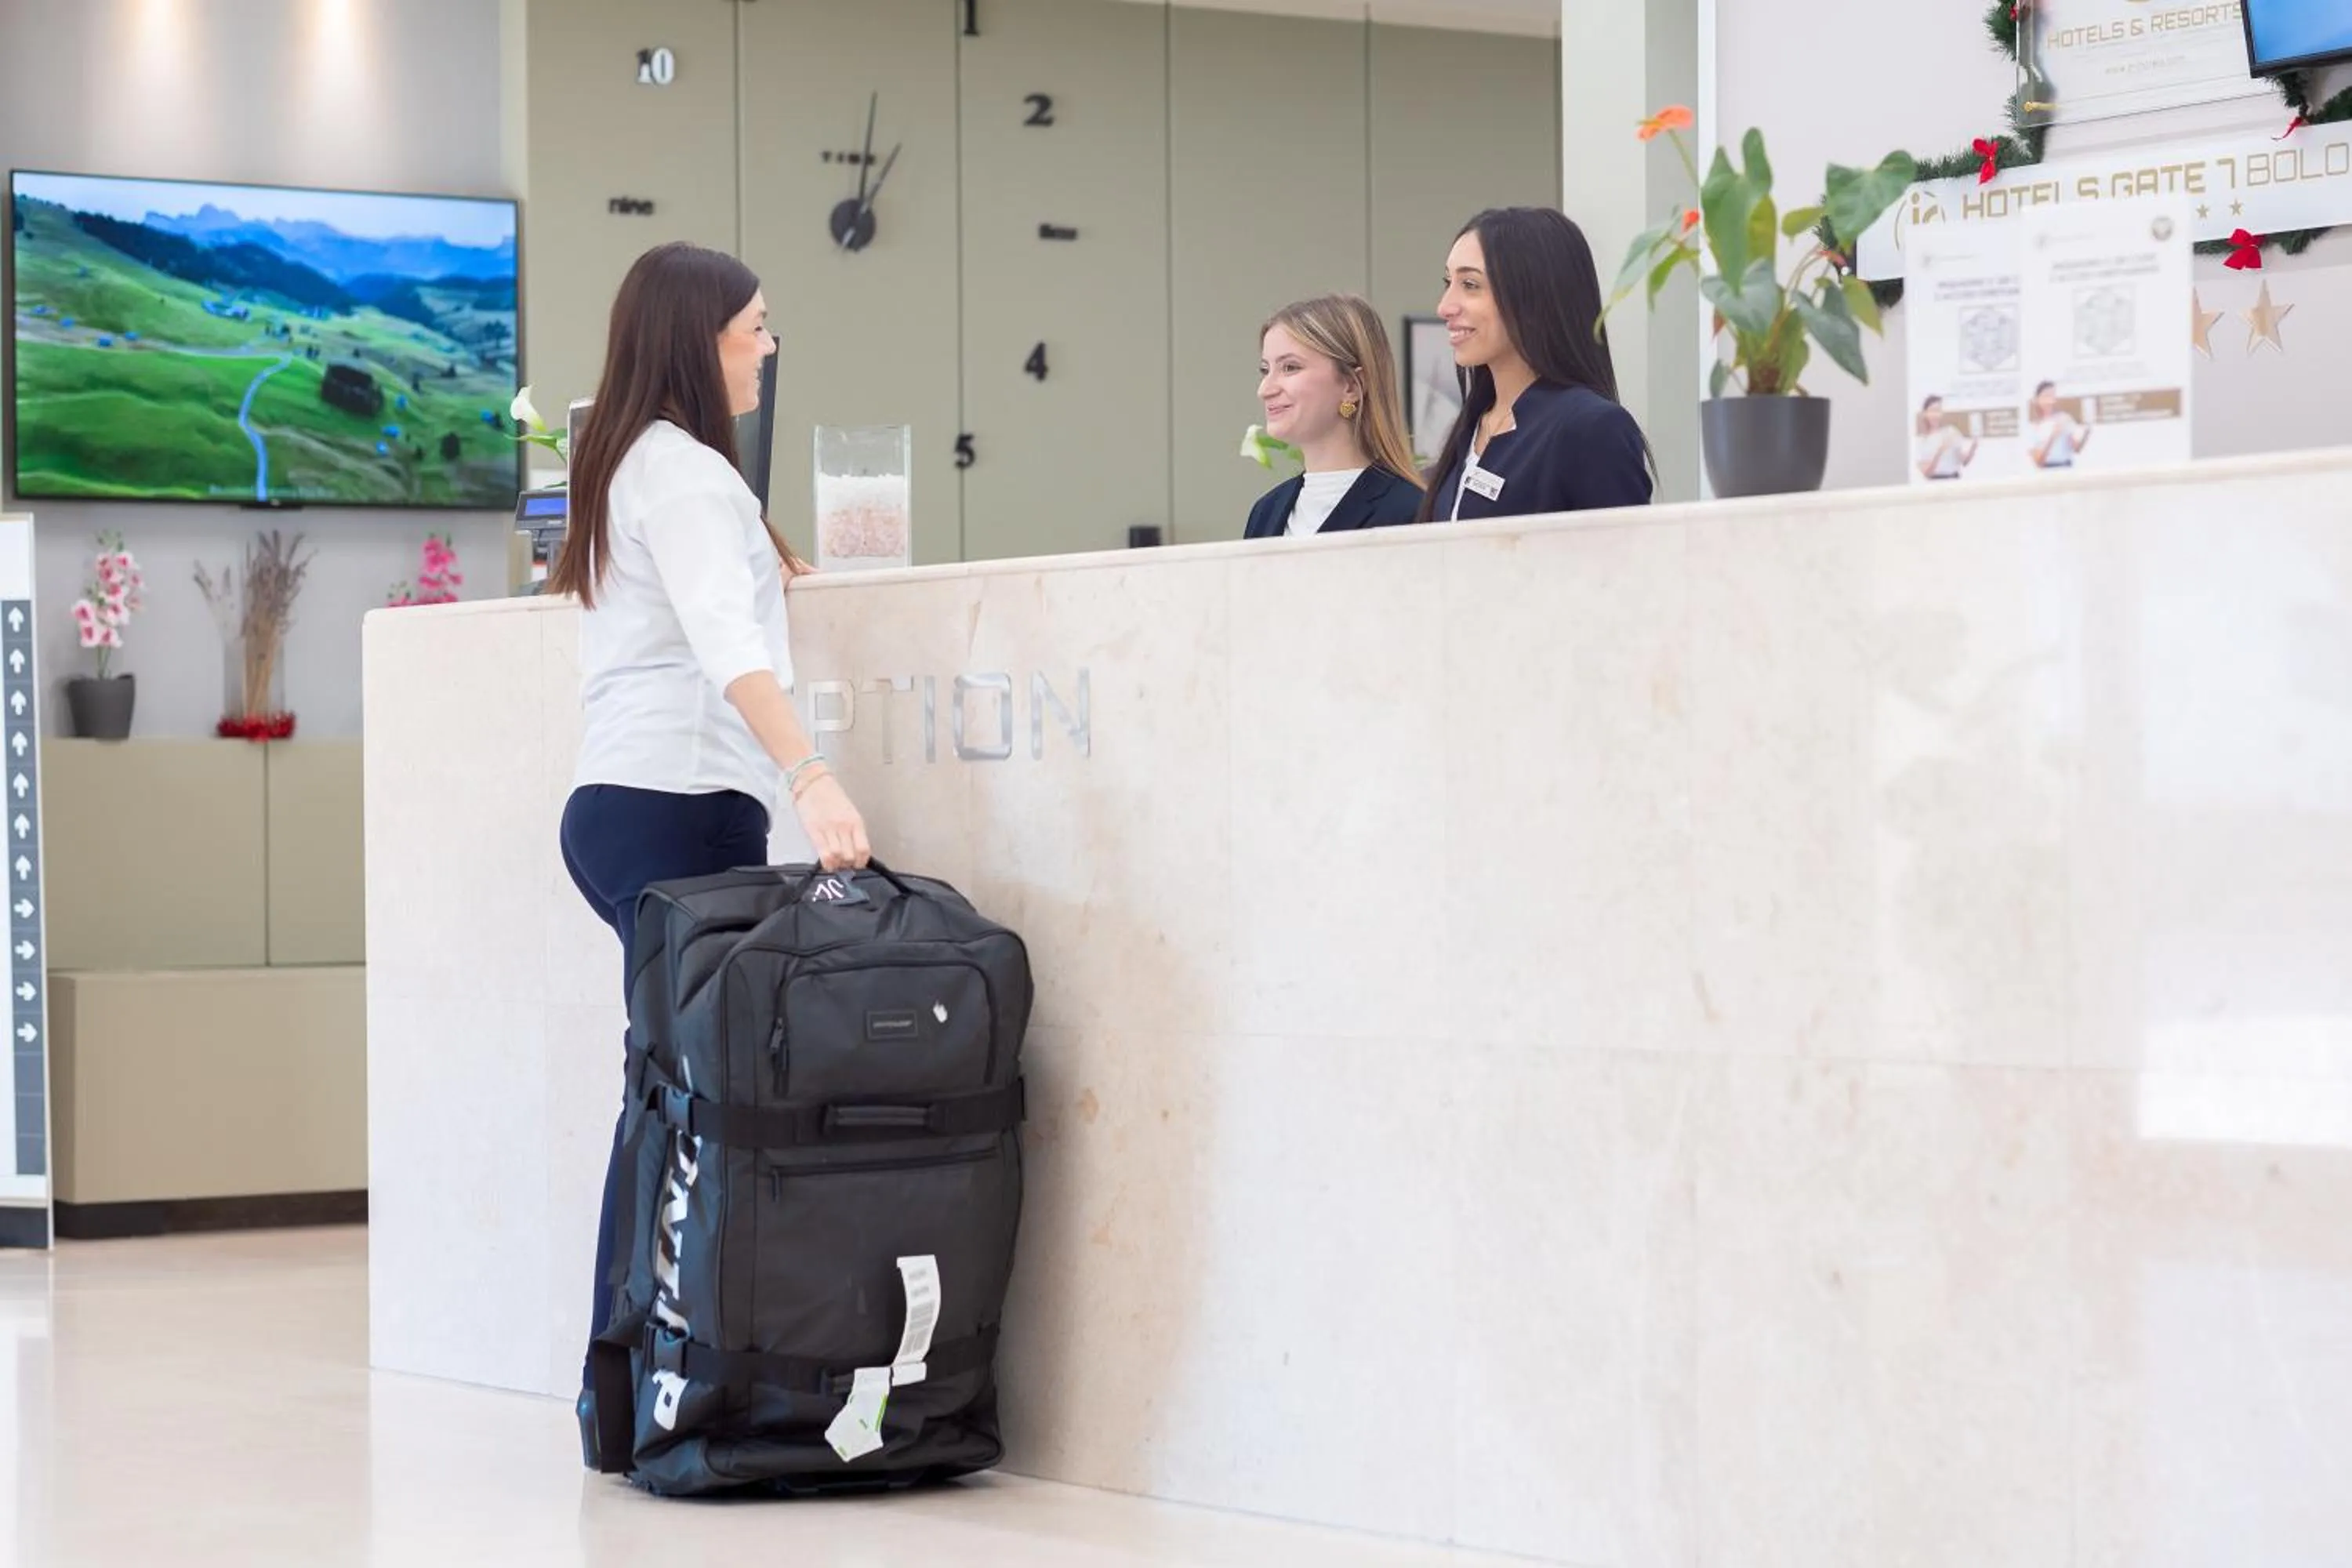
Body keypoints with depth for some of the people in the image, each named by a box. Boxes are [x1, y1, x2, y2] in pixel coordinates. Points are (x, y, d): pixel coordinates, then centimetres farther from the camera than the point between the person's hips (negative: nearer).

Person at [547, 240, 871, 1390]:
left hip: (618, 806, 10)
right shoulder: (685, 471, -8)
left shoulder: (623, 463, 21)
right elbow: (724, 644, -23)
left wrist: (767, 571, 48)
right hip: (677, 807, -10)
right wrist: (810, 777, -34)